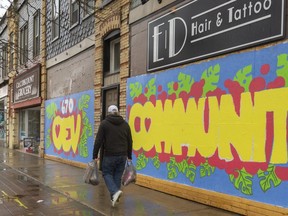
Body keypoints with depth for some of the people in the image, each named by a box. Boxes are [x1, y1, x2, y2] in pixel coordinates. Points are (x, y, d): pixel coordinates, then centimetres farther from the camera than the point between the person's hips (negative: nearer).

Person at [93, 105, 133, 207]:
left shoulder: (104, 123, -3)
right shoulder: (125, 124, 8)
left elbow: (98, 141, -7)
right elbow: (130, 141, 11)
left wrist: (95, 155, -2)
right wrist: (129, 156, 18)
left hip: (109, 155, -4)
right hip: (122, 155, 4)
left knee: (107, 173, 9)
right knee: (118, 176, 12)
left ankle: (115, 191, -13)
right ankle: (114, 197, 14)